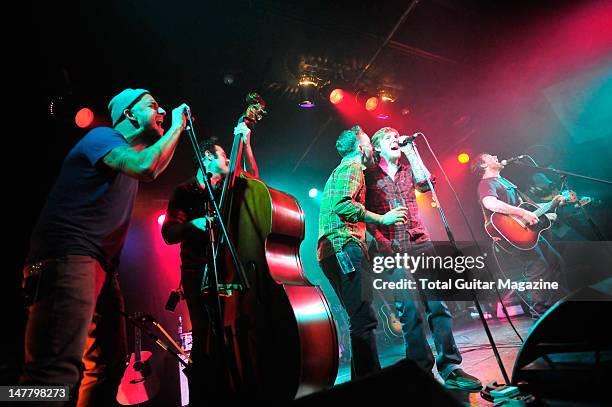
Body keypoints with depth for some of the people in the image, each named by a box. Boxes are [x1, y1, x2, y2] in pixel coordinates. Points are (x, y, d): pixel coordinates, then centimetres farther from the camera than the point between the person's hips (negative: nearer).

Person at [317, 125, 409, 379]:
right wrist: (382, 219, -11)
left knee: (362, 319, 13)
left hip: (333, 251, 10)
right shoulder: (352, 167, -1)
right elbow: (341, 204, -18)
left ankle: (364, 379, 22)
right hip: (343, 246, -10)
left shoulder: (341, 169, 30)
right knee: (364, 319, -12)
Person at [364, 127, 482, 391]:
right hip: (392, 248, -3)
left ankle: (449, 368, 8)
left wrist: (411, 150, 1)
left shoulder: (409, 170, 19)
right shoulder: (369, 175, 8)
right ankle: (423, 369, 7)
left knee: (437, 303, -3)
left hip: (420, 242, 3)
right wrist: (379, 239, -10)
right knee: (409, 307, -7)